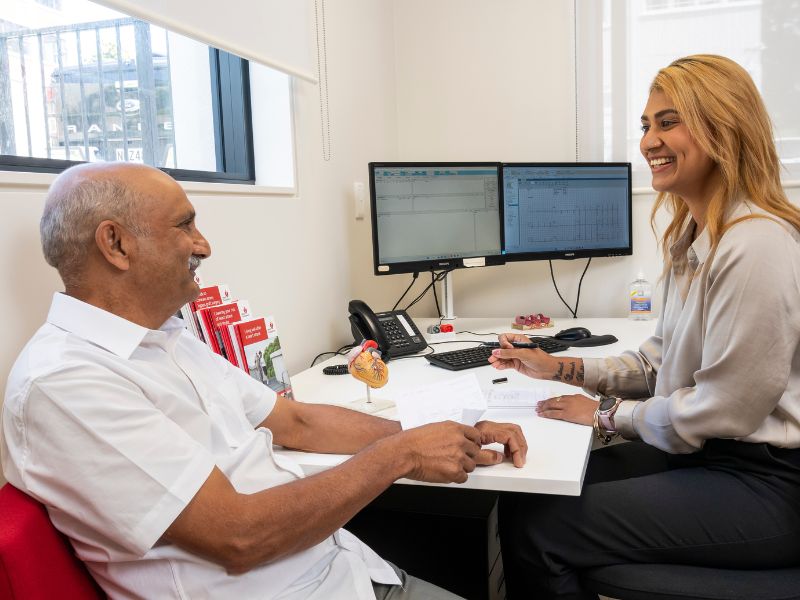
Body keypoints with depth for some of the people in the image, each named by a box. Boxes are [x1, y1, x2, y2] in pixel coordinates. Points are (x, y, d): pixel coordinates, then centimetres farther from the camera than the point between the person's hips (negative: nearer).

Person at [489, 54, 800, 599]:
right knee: (526, 496, 3)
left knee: (534, 529, -15)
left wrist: (606, 415, -9)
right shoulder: (694, 237, 10)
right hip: (703, 452, 9)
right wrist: (560, 368, 5)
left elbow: (722, 410, -21)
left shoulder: (755, 246, -22)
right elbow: (661, 361, 13)